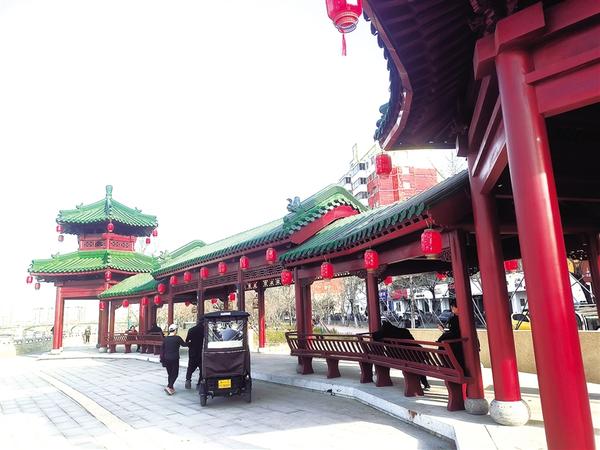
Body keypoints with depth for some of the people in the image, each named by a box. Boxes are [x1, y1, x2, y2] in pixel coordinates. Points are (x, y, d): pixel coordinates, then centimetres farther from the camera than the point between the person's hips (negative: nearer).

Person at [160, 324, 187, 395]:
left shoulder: (165, 339, 4)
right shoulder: (177, 338, -10)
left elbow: (162, 350, 7)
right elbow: (184, 344, 2)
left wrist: (162, 359, 15)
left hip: (166, 359, 5)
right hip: (174, 359, -5)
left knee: (169, 374, 16)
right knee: (175, 374, 3)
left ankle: (171, 387, 21)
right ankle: (169, 387, -12)